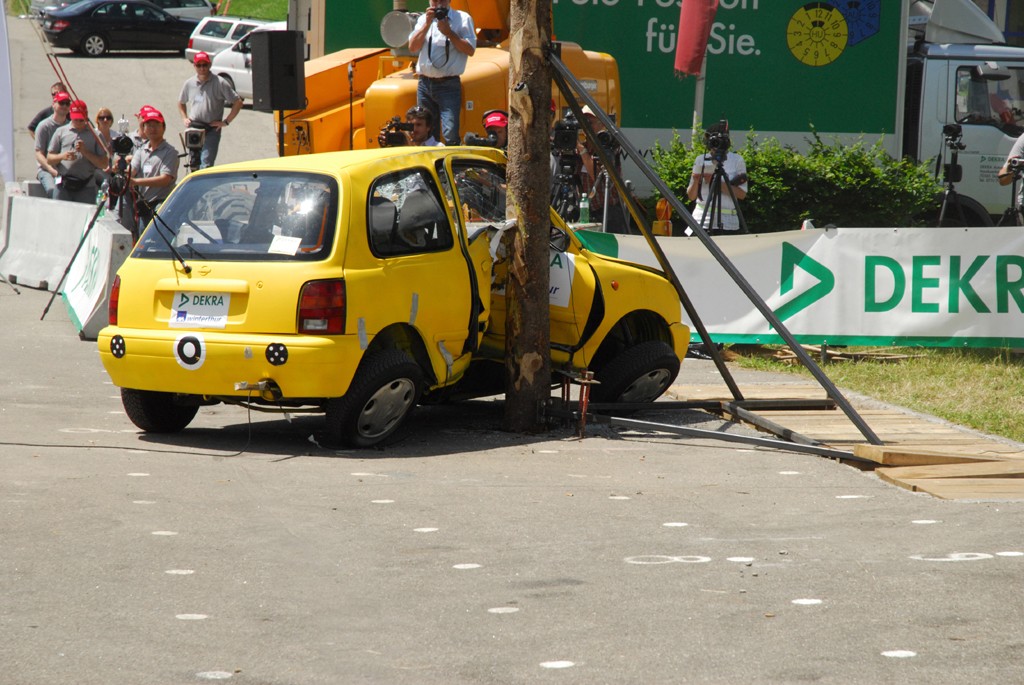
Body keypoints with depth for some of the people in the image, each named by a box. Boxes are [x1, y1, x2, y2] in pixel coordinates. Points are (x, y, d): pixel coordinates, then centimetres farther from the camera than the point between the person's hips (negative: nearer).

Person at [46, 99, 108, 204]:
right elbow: (49, 158, 13)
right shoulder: (61, 132, 14)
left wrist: (85, 152, -7)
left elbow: (104, 164, 4)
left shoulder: (95, 135, 10)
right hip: (63, 186, 1)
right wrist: (62, 156, -8)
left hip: (86, 188, -1)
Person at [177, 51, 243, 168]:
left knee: (205, 165, -15)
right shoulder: (189, 83, 8)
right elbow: (181, 102, 27)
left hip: (212, 129, -4)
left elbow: (238, 102, -4)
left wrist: (226, 121, -8)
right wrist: (184, 118, 12)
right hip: (193, 129, 5)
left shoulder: (219, 83, -6)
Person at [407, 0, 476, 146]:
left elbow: (470, 50, -7)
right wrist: (427, 24, -6)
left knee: (450, 135, -16)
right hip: (425, 84, 4)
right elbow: (412, 47, 3)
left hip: (448, 85, -4)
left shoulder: (463, 19, 2)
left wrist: (449, 33, -13)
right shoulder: (423, 19, 14)